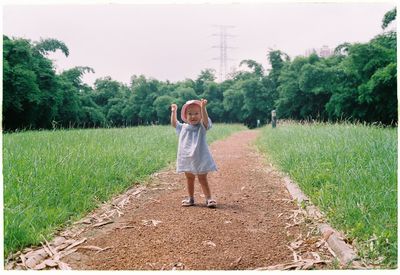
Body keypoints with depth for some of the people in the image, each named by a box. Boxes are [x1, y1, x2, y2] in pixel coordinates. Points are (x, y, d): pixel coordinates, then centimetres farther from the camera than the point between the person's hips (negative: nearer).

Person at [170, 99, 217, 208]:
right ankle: (190, 198, 25)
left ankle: (209, 198, 6)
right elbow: (174, 123, 23)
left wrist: (203, 108, -38)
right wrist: (173, 111, 17)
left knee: (203, 179, 0)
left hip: (200, 159, -4)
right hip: (187, 159, 4)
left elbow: (205, 120, -26)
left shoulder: (202, 127, -6)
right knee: (189, 179, 15)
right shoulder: (183, 127, 8)